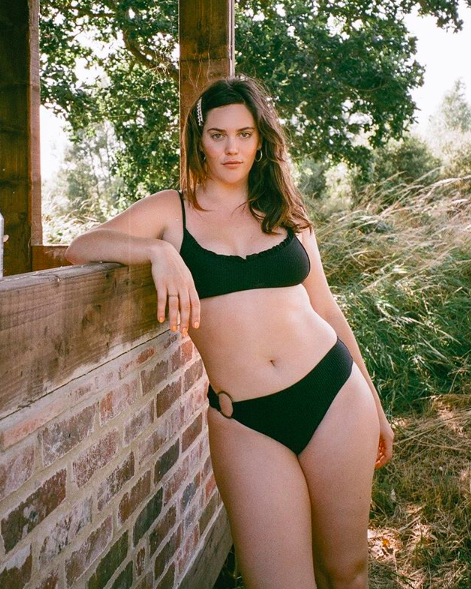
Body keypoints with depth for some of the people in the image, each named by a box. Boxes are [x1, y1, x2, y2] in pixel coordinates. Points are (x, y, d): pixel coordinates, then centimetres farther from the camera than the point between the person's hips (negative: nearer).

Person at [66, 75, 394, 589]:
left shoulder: (286, 212, 12)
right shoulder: (173, 209, 6)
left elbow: (326, 310, 16)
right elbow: (80, 247, -7)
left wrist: (374, 406, 18)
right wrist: (157, 250, -26)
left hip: (334, 393, 3)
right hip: (245, 421, -2)